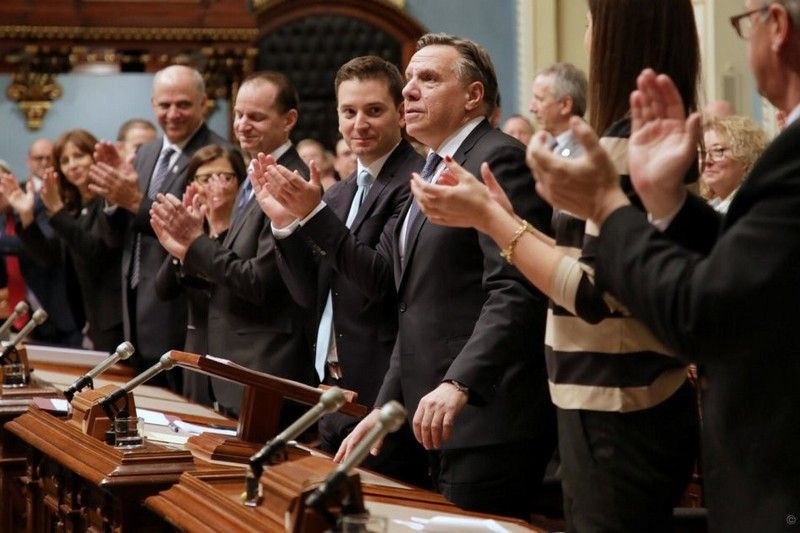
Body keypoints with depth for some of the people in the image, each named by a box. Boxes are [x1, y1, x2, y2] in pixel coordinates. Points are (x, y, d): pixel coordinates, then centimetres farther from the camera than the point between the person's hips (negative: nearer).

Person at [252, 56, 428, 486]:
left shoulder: (414, 184, -12)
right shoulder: (336, 195, 15)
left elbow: (383, 280, -20)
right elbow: (310, 295, 11)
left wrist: (314, 214, -25)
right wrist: (284, 222, -3)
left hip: (383, 397, -8)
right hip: (333, 391, 8)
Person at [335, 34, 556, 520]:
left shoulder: (499, 159, -9)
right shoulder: (434, 174, 21)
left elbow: (516, 290, -22)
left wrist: (458, 384, -31)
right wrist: (384, 409, 17)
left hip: (486, 418, -9)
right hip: (440, 421, 9)